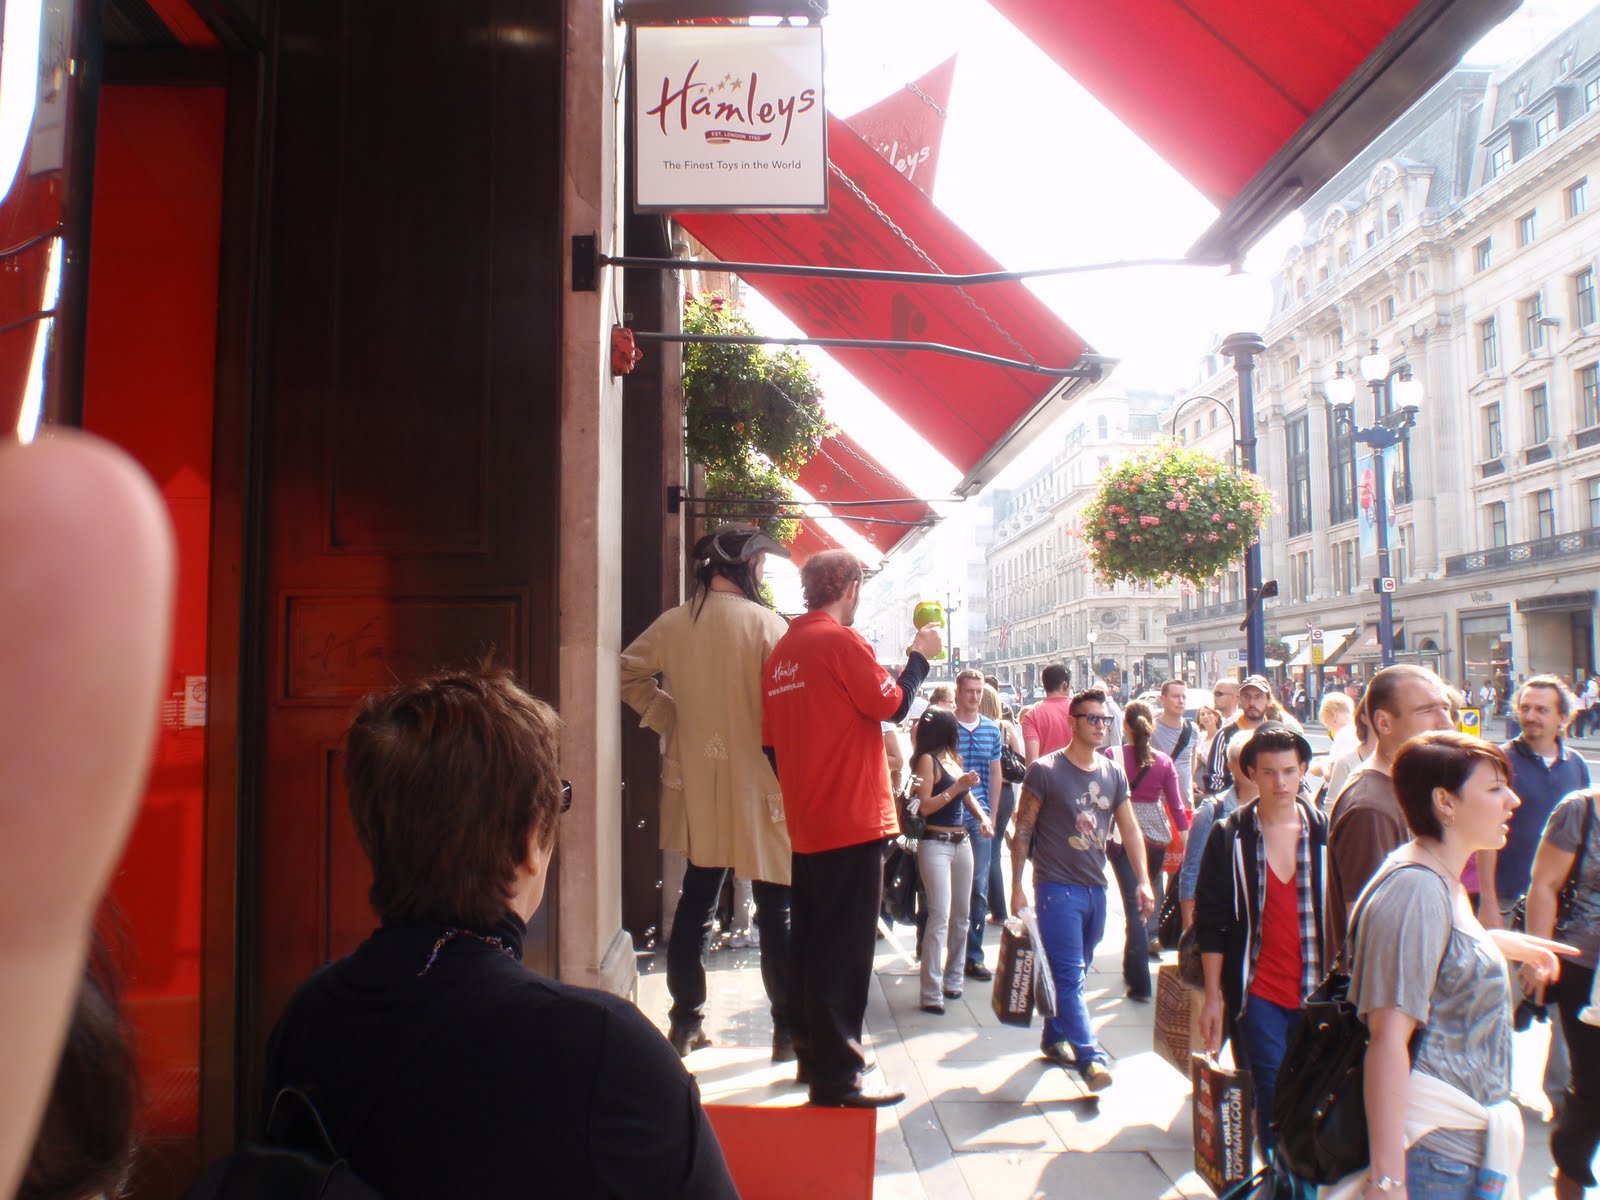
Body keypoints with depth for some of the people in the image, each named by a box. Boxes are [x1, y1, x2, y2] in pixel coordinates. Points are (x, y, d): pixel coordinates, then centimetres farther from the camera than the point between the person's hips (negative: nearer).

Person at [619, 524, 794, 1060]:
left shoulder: (673, 623, 1)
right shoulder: (766, 623, -13)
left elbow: (629, 673, 6)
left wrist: (671, 719, 7)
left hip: (698, 784, 5)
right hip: (757, 782, -5)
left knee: (696, 904, 16)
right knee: (775, 908, 6)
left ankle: (685, 1022, 23)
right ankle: (788, 1029, 11)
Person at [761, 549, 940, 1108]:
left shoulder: (783, 649, 10)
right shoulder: (842, 642, -14)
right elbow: (893, 705, -10)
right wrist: (919, 656, 4)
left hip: (805, 825, 8)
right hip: (852, 821, -8)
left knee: (808, 942, 17)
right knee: (844, 952, -3)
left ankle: (811, 1054, 29)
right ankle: (836, 1079, 3)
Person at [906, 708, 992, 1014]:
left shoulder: (953, 756, 12)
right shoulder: (927, 759, -9)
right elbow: (924, 807, -15)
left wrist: (982, 816, 6)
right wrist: (956, 787, -18)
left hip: (962, 842, 8)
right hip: (936, 843, -8)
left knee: (960, 916, 12)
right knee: (940, 916, -12)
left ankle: (953, 979, 23)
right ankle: (931, 994, -10)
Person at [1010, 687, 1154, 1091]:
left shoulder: (1114, 774, 8)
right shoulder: (1045, 770, -8)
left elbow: (1130, 830, 12)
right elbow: (1023, 830, -6)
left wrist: (1144, 882, 4)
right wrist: (1017, 885, -9)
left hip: (1095, 889, 6)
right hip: (1057, 887, -6)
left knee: (1072, 973, 15)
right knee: (1069, 976, -7)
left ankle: (1055, 1038, 30)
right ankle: (1090, 1057, -8)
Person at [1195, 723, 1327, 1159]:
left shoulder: (1325, 832, 2)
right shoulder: (1229, 835, -2)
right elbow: (1210, 922, 0)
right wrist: (1214, 997, -2)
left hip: (1315, 992, 1)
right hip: (1257, 991, -1)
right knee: (1271, 1099, -1)